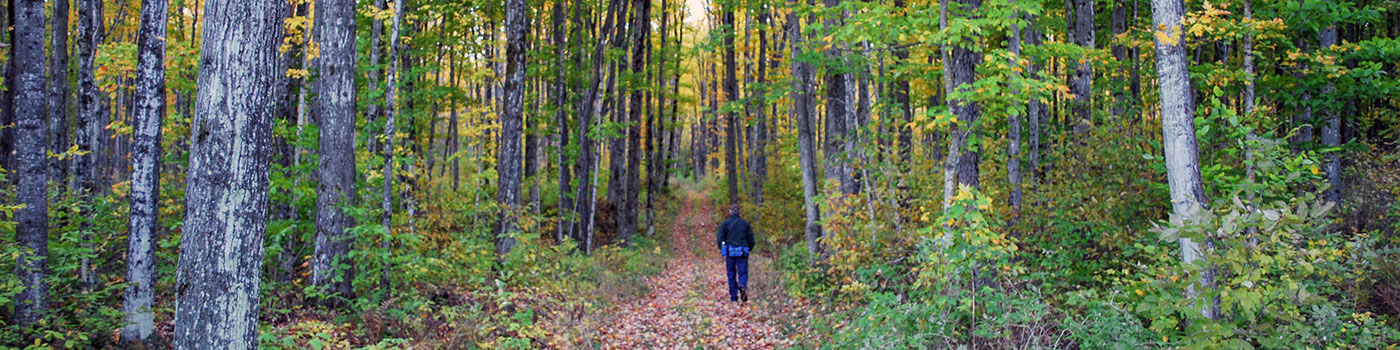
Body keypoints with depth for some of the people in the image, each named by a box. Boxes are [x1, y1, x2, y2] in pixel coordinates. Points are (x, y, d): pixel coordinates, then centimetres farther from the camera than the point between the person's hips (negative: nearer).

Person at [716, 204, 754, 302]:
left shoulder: (725, 223, 0)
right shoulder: (745, 223, 3)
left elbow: (720, 239, -2)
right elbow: (751, 239, 6)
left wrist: (722, 250, 14)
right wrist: (749, 249, 23)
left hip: (729, 252, 0)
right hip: (742, 253, 0)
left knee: (731, 275, 10)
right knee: (743, 273, 4)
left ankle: (734, 297, 10)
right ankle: (742, 286, -28)